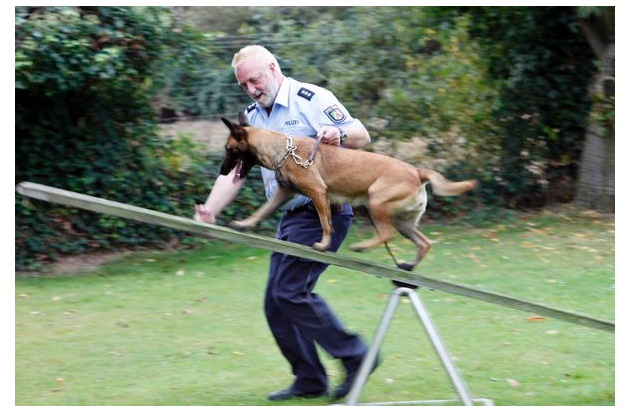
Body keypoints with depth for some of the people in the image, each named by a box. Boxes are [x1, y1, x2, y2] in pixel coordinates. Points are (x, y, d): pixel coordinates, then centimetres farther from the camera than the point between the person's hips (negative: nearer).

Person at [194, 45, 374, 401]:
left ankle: (354, 355, -5)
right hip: (292, 216, 9)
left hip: (324, 210, -9)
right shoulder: (253, 117, 14)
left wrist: (338, 134, -34)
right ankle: (309, 380, 16)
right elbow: (234, 170, 10)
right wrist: (210, 210, -5)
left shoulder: (311, 99, -9)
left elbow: (362, 137, -11)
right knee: (277, 303, 6)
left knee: (290, 291, -17)